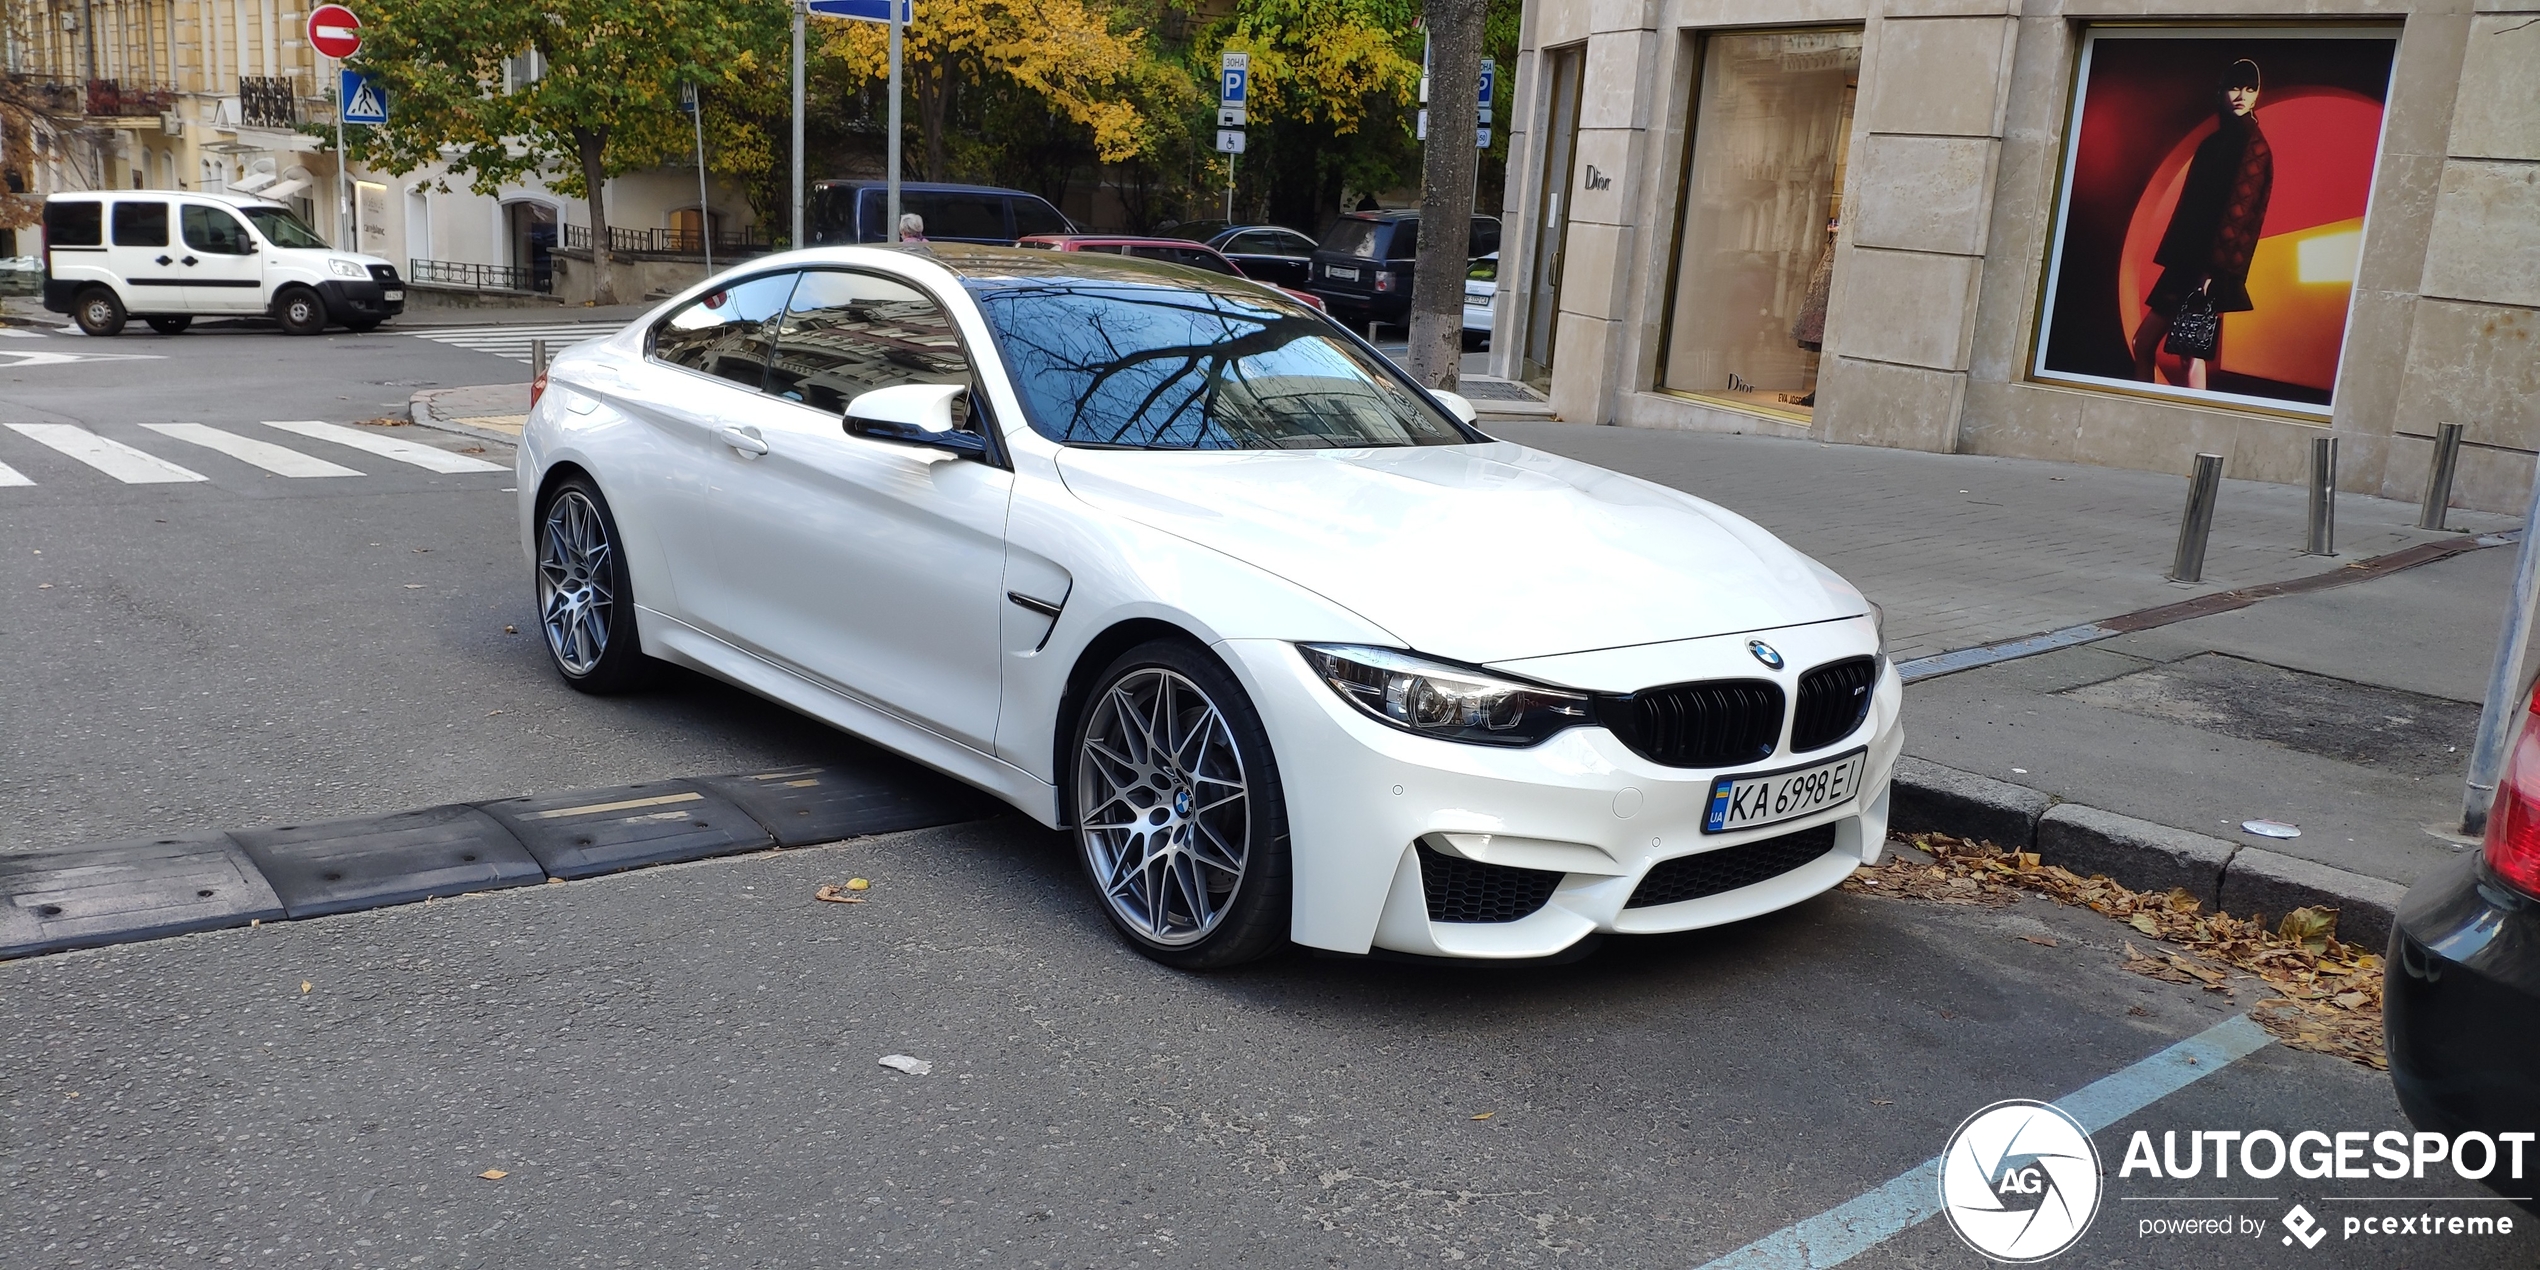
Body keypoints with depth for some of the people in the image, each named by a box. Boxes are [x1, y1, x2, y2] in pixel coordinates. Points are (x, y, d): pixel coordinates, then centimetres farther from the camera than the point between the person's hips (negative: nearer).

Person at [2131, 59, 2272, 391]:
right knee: (2143, 342, 8)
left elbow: (2238, 210, -15)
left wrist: (2212, 268, -20)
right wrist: (2172, 258, 14)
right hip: (2187, 259, 9)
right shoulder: (2213, 142, 17)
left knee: (2191, 351, -10)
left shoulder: (2253, 147, -7)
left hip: (2209, 266, -9)